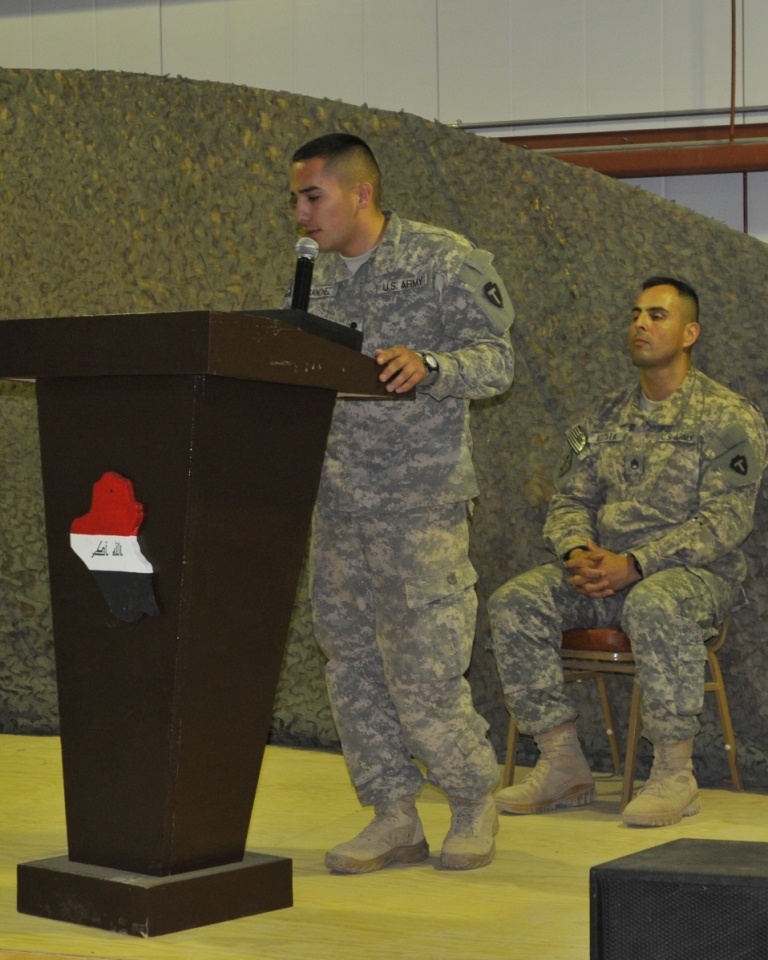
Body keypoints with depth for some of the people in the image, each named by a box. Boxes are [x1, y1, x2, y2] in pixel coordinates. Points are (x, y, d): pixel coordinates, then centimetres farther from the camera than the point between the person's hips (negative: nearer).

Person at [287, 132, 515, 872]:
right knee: (351, 665, 7)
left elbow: (496, 362, -11)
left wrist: (427, 366, -30)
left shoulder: (446, 262, -6)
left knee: (425, 681, -5)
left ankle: (474, 801, 18)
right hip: (336, 505, 6)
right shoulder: (316, 275, 13)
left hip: (419, 506, -6)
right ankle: (393, 817, 19)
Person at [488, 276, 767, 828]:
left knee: (655, 605, -40)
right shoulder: (608, 418, 17)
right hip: (606, 571, 6)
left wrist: (635, 564, -22)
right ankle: (563, 766, -14)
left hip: (699, 575, -6)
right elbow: (570, 499, 14)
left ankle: (675, 775, -27)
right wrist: (578, 550, -11)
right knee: (515, 602, -19)